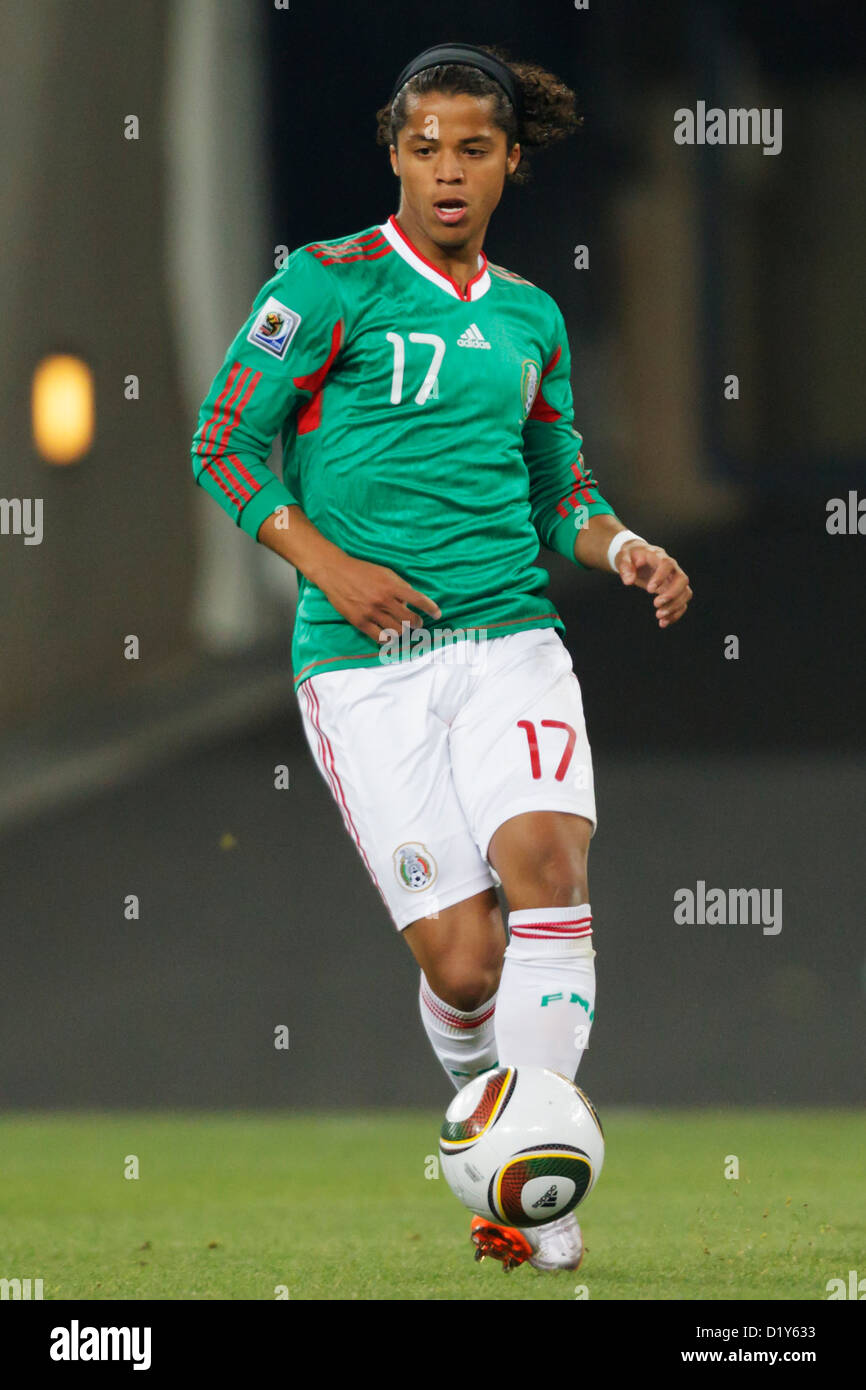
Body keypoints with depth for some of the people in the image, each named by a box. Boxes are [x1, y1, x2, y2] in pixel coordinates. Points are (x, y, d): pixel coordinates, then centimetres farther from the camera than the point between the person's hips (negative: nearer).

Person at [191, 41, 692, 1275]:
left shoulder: (530, 317, 14)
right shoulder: (331, 283, -1)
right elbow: (224, 442, -1)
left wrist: (627, 550, 3)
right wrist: (328, 564, -13)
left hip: (509, 640, 3)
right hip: (365, 665, -3)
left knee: (548, 861, -24)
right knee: (463, 960, -9)